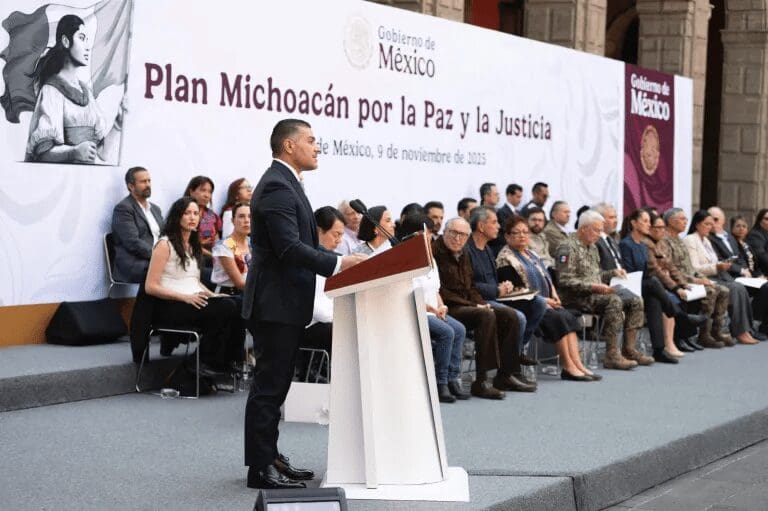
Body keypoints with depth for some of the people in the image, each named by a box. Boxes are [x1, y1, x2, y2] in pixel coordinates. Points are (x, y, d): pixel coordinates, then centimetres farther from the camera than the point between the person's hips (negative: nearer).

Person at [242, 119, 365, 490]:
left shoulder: (284, 183, 16)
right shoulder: (276, 186, -17)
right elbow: (290, 247, -25)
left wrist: (338, 263, 12)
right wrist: (338, 264, -26)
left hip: (284, 303, 11)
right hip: (276, 303, -11)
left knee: (274, 384, 15)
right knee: (269, 385, -5)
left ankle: (269, 458, 22)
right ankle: (260, 468, 0)